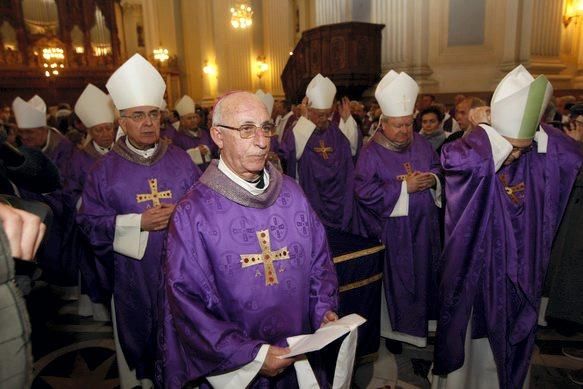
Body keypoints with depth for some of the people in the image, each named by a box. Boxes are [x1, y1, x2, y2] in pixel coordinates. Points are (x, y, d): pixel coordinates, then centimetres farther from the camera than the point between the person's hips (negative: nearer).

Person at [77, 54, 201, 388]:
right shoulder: (106, 169, -2)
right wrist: (137, 222, -16)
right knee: (140, 337, 13)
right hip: (133, 274, 0)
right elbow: (90, 222, -4)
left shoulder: (180, 160, 0)